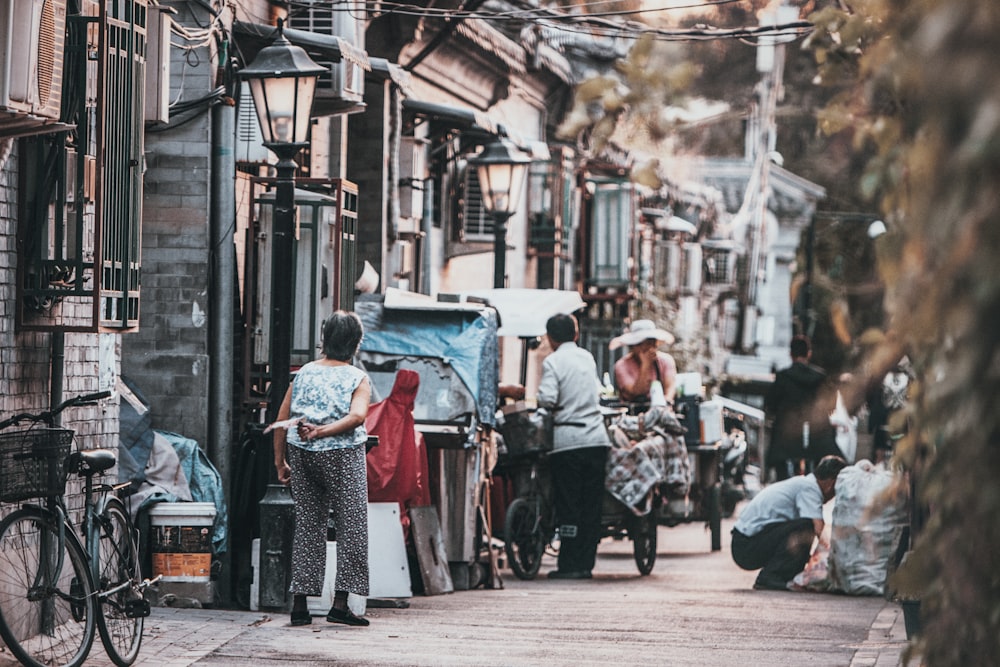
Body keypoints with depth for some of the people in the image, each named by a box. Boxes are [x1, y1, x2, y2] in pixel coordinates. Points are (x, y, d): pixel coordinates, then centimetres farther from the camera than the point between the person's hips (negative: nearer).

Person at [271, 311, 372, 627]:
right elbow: (357, 416, -20)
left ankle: (299, 604, 7)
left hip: (302, 455, 4)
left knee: (306, 525, 10)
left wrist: (280, 461, 13)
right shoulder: (357, 378, -1)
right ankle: (340, 603, -7)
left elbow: (281, 420, 8)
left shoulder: (304, 373, 9)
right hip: (342, 457, -4)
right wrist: (322, 432, -23)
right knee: (351, 527, 1)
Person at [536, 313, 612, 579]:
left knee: (568, 505, -1)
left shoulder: (553, 362, -6)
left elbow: (548, 398, -17)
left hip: (568, 440, -5)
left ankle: (569, 565, -2)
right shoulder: (587, 357, 12)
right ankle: (586, 563, 9)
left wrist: (540, 401, 4)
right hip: (597, 438, 5)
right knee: (591, 505, 7)